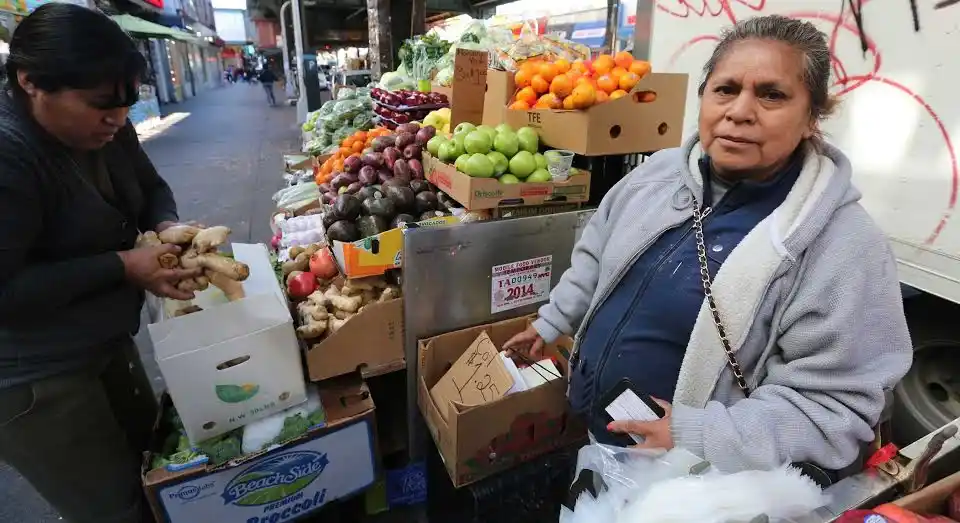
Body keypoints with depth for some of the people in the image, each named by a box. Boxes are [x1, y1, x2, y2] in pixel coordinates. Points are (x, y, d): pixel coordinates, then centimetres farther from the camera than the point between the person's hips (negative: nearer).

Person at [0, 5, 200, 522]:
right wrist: (124, 266, -28)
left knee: (152, 452, 25)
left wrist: (167, 226, -9)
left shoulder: (106, 130, -3)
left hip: (105, 344, 8)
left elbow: (150, 188, 12)